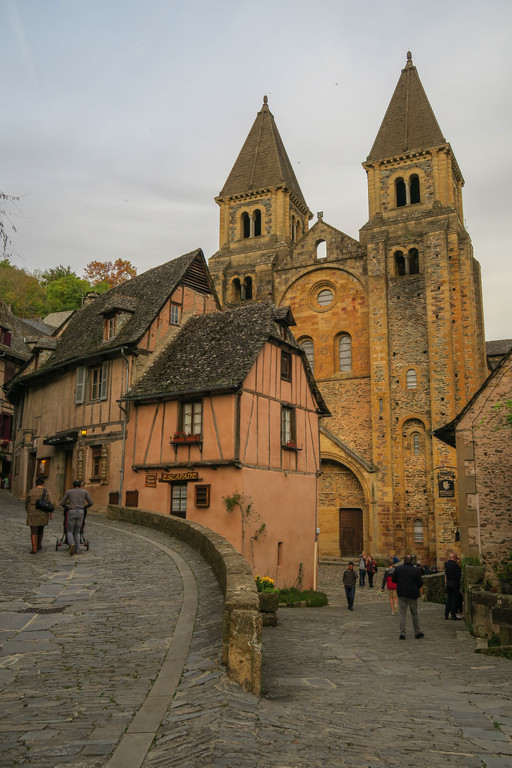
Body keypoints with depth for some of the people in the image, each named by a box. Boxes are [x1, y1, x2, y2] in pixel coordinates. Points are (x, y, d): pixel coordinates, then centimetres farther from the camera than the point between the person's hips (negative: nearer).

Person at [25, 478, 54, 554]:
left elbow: (26, 504, 9)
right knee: (40, 529, 21)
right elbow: (50, 503, -9)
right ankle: (39, 545, 35)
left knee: (33, 532, 1)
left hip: (33, 514, -1)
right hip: (43, 514, 1)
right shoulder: (46, 491, -3)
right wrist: (51, 513, -2)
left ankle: (34, 549, -8)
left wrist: (28, 513, 23)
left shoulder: (30, 492, 1)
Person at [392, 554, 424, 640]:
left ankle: (402, 634, -1)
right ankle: (417, 633, 21)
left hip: (402, 594, 0)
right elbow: (420, 583, -3)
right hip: (412, 595, 0)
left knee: (402, 613, 4)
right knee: (414, 613, 14)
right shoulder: (415, 570, -7)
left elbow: (393, 580, 1)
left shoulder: (398, 569, -4)